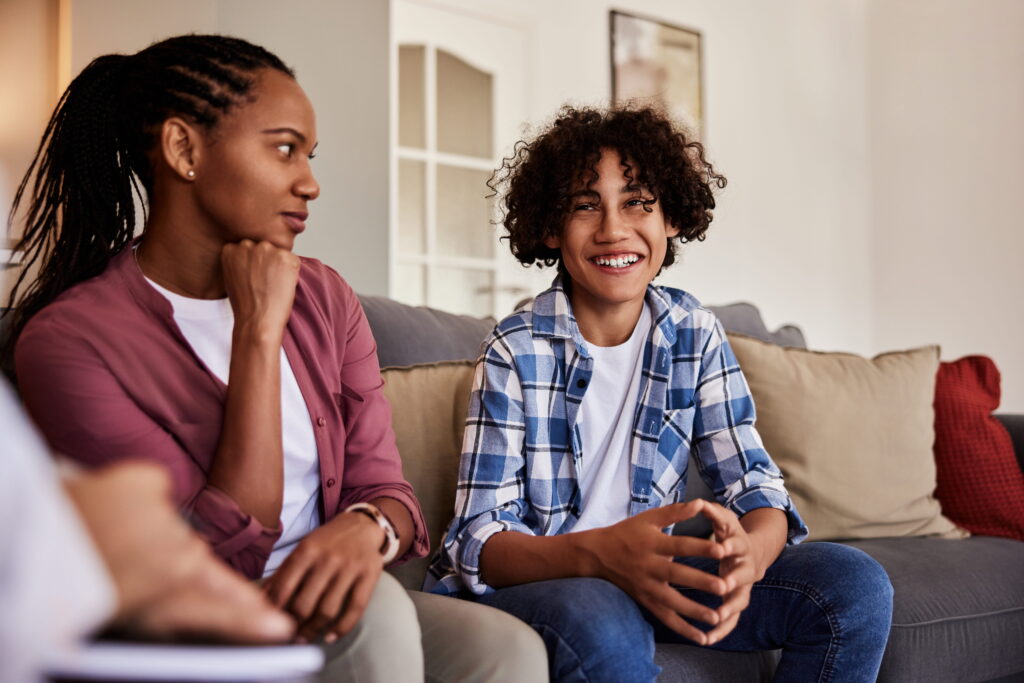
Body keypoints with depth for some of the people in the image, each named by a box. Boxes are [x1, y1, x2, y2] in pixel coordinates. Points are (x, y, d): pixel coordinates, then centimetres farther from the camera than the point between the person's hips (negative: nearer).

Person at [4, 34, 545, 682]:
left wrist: (366, 527, -24)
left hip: (318, 606, 5)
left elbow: (385, 488, 1)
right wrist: (259, 333, -21)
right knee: (374, 614, -32)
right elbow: (230, 552, -19)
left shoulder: (324, 296, 4)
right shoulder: (67, 338, -14)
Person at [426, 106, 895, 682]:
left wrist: (748, 553, -30)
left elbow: (755, 483, -3)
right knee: (604, 625, -39)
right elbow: (478, 542, -17)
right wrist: (599, 553, -39)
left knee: (856, 582, -10)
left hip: (645, 573, 5)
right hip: (524, 581, -5)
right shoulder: (517, 352, -13)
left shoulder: (695, 333, 0)